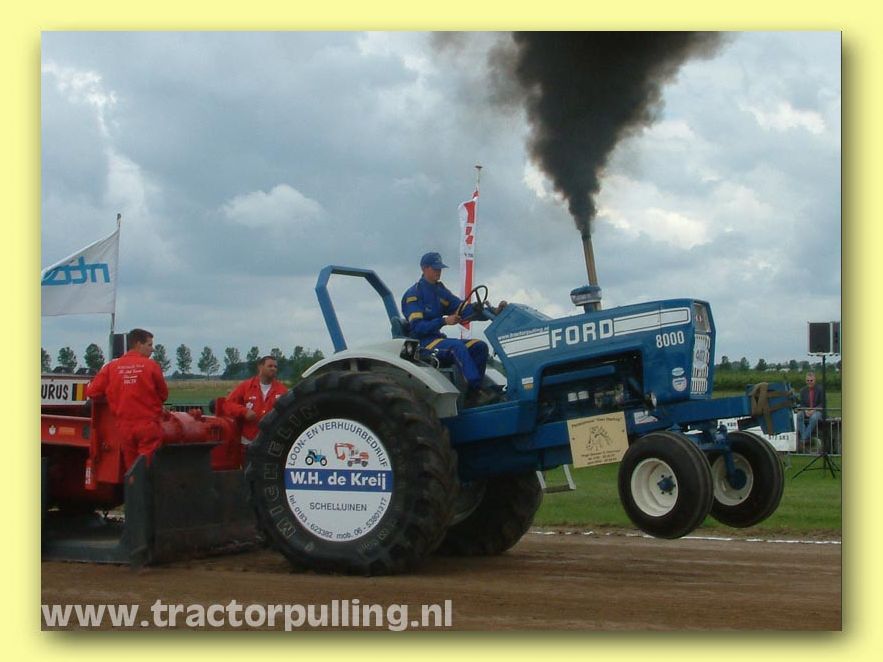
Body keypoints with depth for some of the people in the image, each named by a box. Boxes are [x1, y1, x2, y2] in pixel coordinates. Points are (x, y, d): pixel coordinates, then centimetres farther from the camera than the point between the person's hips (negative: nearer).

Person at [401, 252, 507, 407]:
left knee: (479, 346, -11)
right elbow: (417, 327, -16)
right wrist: (444, 321, -26)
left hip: (438, 338, 8)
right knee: (457, 346, -34)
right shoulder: (413, 294, -7)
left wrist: (493, 311, -9)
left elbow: (462, 309, 5)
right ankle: (476, 390, -38)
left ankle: (472, 396, -19)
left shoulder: (440, 291, 15)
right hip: (422, 343, -8)